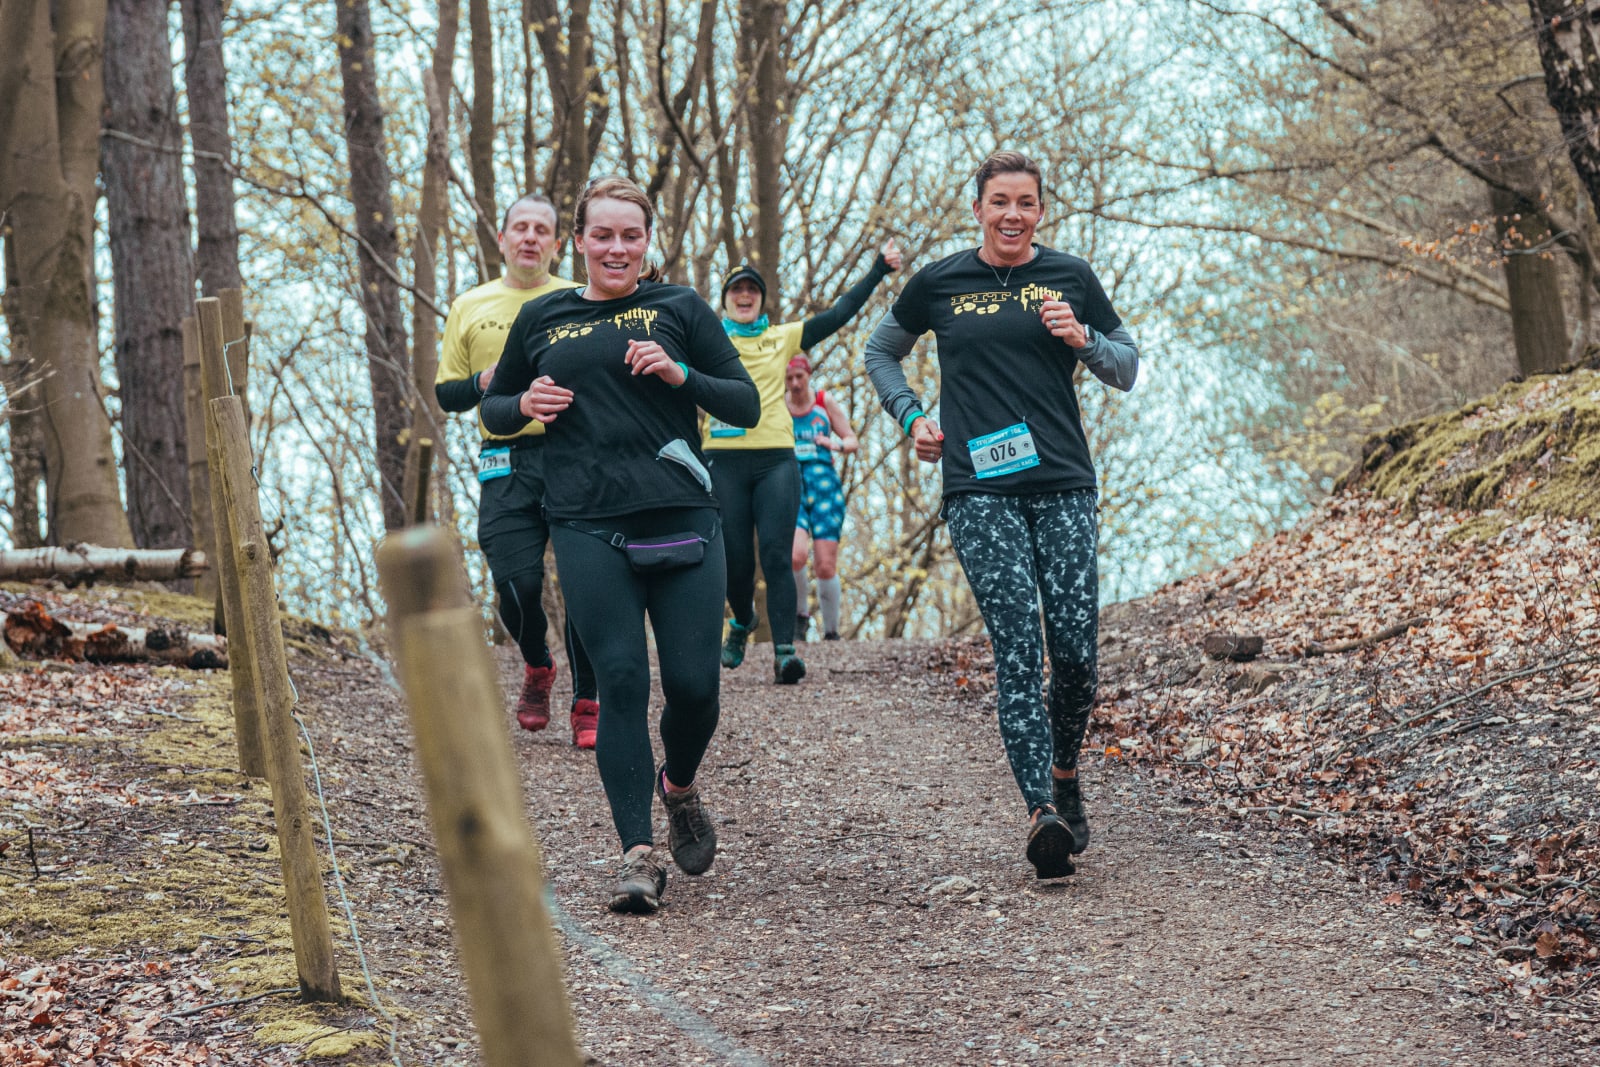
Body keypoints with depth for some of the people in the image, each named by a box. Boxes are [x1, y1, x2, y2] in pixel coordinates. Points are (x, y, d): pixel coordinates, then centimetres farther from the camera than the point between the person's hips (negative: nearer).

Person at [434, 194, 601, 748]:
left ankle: (587, 703, 5)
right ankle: (537, 669, 23)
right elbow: (445, 393, 16)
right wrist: (482, 383, -5)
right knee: (517, 583, -8)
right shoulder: (469, 308, 14)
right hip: (506, 463, 1)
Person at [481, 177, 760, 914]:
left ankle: (680, 786, 30)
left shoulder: (679, 310, 9)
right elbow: (493, 410, 23)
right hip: (589, 529, 0)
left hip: (681, 520, 0)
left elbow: (747, 406, 7)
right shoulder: (542, 320, 13)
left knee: (694, 683, -3)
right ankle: (638, 853, -5)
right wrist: (524, 405, 0)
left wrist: (681, 375, -10)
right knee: (621, 684, -8)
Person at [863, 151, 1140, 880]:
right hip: (979, 490, -1)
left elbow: (1128, 370, 16)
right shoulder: (939, 284, 8)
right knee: (1018, 649, -13)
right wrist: (911, 417, 8)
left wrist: (1082, 339, -4)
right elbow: (881, 354, 24)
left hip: (1063, 484, 2)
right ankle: (1042, 813, -18)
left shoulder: (1070, 278, 9)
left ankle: (1066, 778, 23)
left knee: (1076, 649, -4)